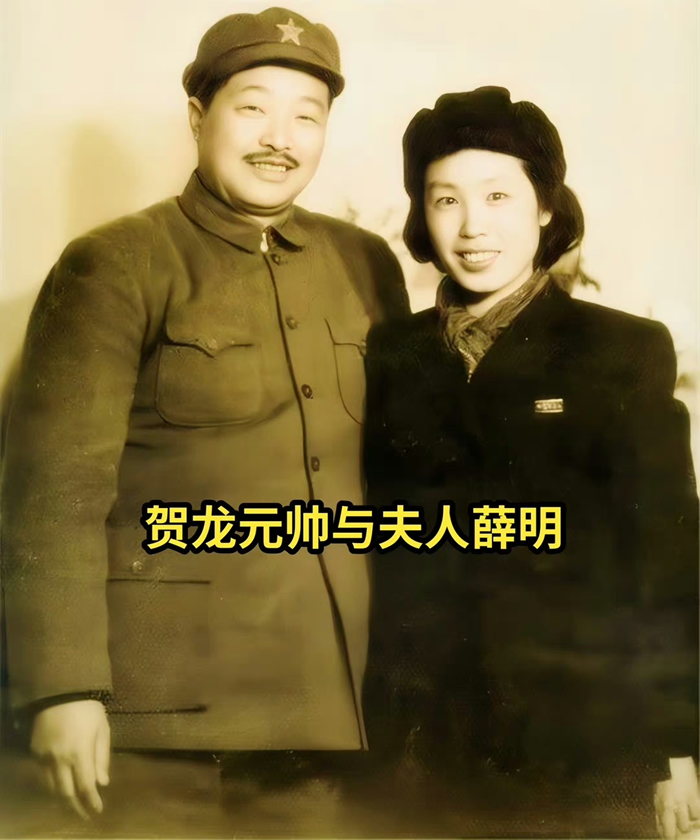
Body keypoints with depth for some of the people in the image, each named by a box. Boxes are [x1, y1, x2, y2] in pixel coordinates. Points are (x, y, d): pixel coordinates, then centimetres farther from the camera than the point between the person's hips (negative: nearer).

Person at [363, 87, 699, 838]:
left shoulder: (625, 351, -2)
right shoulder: (389, 354, 4)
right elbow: (373, 541, 5)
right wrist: (385, 724, 3)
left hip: (590, 744, -1)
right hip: (435, 743, 2)